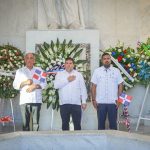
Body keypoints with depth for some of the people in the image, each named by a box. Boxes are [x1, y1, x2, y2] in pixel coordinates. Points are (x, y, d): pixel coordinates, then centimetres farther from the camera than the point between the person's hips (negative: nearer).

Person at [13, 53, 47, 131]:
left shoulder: (39, 70, 15)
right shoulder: (20, 71, 13)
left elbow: (44, 84, 8)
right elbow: (15, 85, 7)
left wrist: (35, 86, -9)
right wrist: (25, 82, -9)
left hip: (37, 100, 1)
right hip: (25, 100, -1)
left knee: (36, 123, -2)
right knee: (25, 123, -5)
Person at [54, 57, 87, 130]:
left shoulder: (78, 74, 9)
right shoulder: (59, 74, 7)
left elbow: (83, 89, 7)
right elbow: (56, 85, -9)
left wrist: (84, 101, 1)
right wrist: (67, 80, -11)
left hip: (76, 103, 0)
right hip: (64, 103, 0)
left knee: (77, 124, 2)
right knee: (65, 123, 6)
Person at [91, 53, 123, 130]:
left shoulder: (116, 71, 4)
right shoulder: (97, 71, 4)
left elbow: (120, 85, 5)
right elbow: (94, 86, 4)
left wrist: (119, 99, -2)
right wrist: (93, 99, -1)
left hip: (113, 102, 0)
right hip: (100, 102, 0)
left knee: (113, 123, 5)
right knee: (101, 123, 7)